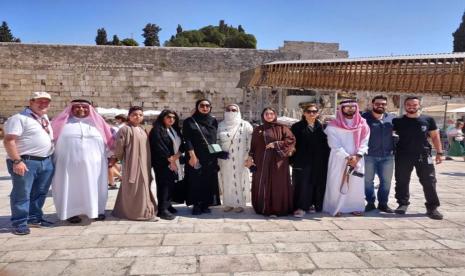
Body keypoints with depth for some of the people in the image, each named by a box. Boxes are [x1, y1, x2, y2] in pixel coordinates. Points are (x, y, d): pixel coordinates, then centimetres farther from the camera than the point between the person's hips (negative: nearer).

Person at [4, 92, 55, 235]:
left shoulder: (45, 118, 16)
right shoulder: (19, 118, -9)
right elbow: (9, 140, -17)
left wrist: (51, 157, 21)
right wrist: (17, 161, -24)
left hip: (46, 162, 8)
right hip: (26, 162, -8)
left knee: (39, 193, 15)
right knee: (22, 194, -1)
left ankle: (35, 218, 28)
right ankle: (20, 223, 8)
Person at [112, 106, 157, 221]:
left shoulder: (143, 130, 13)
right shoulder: (125, 129, -11)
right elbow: (119, 146, -11)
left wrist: (148, 163, 15)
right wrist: (117, 158, 2)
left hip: (144, 164, 8)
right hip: (132, 164, -8)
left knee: (143, 187, 12)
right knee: (134, 188, -3)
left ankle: (143, 209, 23)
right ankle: (137, 212, 5)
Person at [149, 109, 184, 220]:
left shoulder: (175, 130, 16)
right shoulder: (157, 130, -7)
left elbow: (182, 145, 9)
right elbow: (159, 148, -15)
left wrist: (176, 156, -9)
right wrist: (170, 160, -12)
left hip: (175, 163, 7)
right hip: (163, 163, -7)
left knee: (172, 185, 7)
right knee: (164, 185, -7)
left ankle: (168, 206, 20)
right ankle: (162, 210, -3)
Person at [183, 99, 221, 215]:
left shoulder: (213, 121, 10)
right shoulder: (189, 121, -1)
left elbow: (216, 138, 13)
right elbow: (187, 139, -8)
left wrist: (217, 153, 5)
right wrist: (192, 155, -17)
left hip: (211, 157, 4)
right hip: (195, 156, -3)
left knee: (209, 181, 5)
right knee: (196, 181, 0)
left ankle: (206, 204, 15)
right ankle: (196, 205, 9)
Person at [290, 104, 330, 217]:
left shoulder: (321, 127, 10)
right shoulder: (297, 127, 3)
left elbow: (325, 144, 10)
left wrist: (325, 158, 1)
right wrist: (292, 160, -8)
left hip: (318, 162, 3)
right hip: (302, 161, -3)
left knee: (317, 183, 6)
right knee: (302, 184, -6)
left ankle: (312, 204, 20)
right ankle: (300, 207, -2)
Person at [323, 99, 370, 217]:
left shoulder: (363, 125, 6)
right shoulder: (333, 125, -4)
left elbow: (364, 142, 1)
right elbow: (334, 144, -10)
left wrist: (357, 156, -14)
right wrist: (347, 157, -17)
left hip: (357, 160, 3)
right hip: (339, 159, -3)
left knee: (357, 184, 4)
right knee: (336, 184, -3)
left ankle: (354, 207, 14)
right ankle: (335, 208, 6)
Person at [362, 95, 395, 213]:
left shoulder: (392, 118, 8)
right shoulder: (364, 117, -1)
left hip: (387, 156, 3)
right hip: (368, 155, -3)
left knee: (386, 181, 8)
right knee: (368, 180, 4)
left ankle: (383, 203, 21)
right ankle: (370, 202, 17)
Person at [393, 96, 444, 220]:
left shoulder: (428, 120, 4)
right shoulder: (398, 121, 2)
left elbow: (435, 136, 9)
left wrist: (439, 152, 3)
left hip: (424, 155, 0)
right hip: (403, 155, 0)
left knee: (429, 181, -1)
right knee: (402, 181, 6)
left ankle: (432, 207, 7)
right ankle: (403, 204, 19)